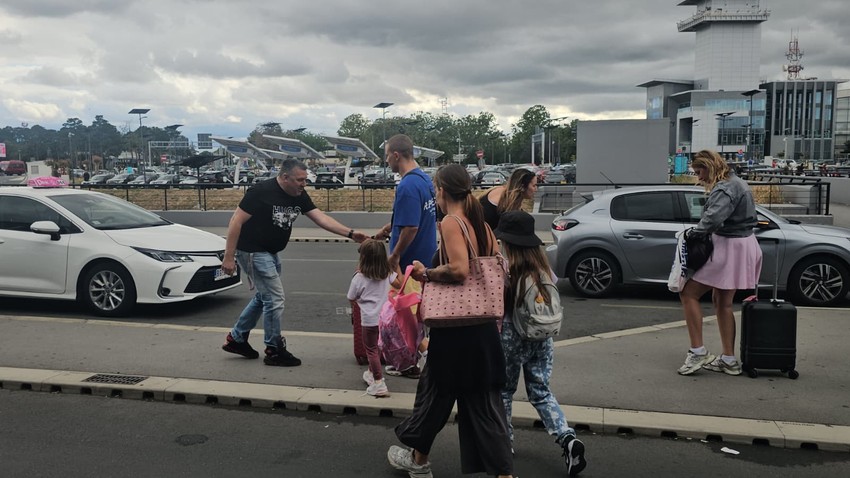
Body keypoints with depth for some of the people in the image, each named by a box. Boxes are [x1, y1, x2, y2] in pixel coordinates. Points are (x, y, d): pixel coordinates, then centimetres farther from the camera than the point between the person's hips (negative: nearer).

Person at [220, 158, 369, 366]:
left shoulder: (299, 196, 0)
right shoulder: (261, 192, -22)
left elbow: (321, 218, -4)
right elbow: (236, 221, -20)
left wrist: (350, 233, -15)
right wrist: (229, 257, -22)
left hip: (270, 253, 9)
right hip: (252, 252, -9)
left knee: (263, 297, 18)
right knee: (275, 300, -7)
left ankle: (236, 339, 33)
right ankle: (274, 351, 8)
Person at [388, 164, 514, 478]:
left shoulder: (451, 222, -15)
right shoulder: (481, 224, 9)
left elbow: (459, 269, -28)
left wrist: (426, 273, -13)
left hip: (455, 326, -7)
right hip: (483, 325, 7)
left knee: (435, 391, 13)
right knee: (484, 402, 12)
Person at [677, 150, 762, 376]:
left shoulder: (725, 188, -18)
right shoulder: (736, 183, 14)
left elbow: (714, 217, -34)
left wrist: (695, 231, -15)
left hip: (729, 248, -11)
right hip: (741, 245, 11)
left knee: (688, 294, -4)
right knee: (722, 302, 17)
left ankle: (698, 352, -3)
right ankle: (729, 360, 22)